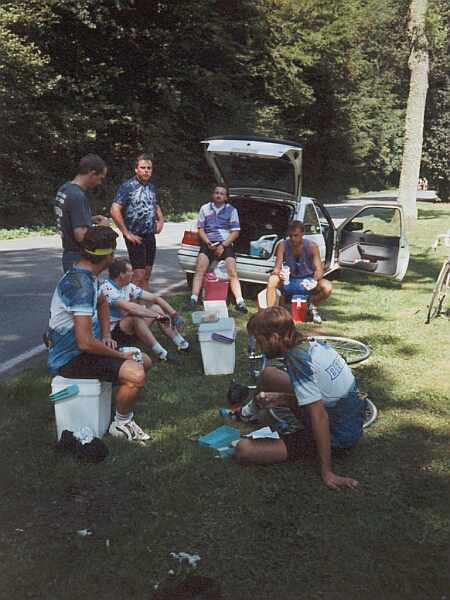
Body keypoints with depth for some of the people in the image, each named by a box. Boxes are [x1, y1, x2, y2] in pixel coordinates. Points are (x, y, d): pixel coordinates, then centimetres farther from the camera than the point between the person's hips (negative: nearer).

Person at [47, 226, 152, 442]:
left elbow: (102, 303, 27)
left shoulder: (84, 276, 6)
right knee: (136, 375, -27)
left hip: (80, 349, 10)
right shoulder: (81, 285, -27)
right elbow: (85, 342, -32)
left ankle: (124, 412, 21)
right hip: (71, 358, -10)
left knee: (145, 361, 13)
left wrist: (106, 336, 11)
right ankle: (121, 424, -3)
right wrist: (120, 355, -17)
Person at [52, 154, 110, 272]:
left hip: (69, 255, 9)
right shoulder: (78, 196, -22)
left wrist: (90, 219, 10)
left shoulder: (64, 188, 6)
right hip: (79, 259, -9)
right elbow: (81, 235, -27)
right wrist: (100, 227, -11)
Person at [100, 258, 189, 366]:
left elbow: (155, 298, 5)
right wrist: (157, 315, -29)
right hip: (112, 334, -9)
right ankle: (162, 354, -29)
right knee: (135, 316, -34)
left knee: (156, 308, 3)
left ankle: (183, 345, -1)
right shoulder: (106, 289, -21)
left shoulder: (128, 287, 4)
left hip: (129, 331, 9)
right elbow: (130, 308, -34)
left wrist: (174, 314, -5)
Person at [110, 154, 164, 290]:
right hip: (136, 237, -7)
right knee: (139, 275, -10)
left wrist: (160, 220, 12)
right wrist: (127, 233, -18)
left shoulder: (151, 187, 13)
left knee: (147, 274, 11)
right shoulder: (128, 186, -10)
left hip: (150, 236, 7)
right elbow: (115, 211, -18)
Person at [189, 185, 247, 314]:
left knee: (232, 272, -19)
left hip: (225, 244, -1)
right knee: (200, 269, -21)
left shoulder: (231, 210, 9)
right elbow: (200, 229, 10)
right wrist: (208, 243, -9)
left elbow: (235, 232, 4)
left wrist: (223, 245, -10)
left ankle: (240, 302, -25)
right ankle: (193, 299, -23)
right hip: (208, 243, 1)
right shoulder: (205, 208, 13)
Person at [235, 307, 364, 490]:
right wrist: (279, 399, 1)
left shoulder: (297, 360, -27)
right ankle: (249, 411, 42)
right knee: (268, 375, 17)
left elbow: (319, 417, -30)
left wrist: (327, 472, -26)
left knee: (244, 451, -19)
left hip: (335, 437, -8)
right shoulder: (315, 345, -2)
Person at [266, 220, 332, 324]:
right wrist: (278, 273, -42)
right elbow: (277, 268, -16)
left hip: (307, 281, 0)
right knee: (272, 279, -32)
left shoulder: (311, 246, -14)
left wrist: (314, 280, -40)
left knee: (327, 288, -29)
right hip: (288, 281, 0)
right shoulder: (283, 245, -12)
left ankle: (313, 306, 4)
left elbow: (319, 270, -17)